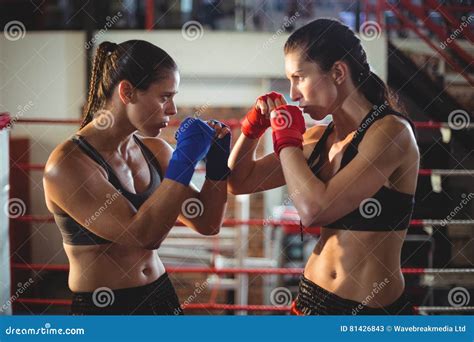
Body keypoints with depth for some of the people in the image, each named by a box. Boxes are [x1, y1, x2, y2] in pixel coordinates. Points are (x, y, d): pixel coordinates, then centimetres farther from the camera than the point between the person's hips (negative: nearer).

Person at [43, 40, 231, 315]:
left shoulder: (154, 151, 2)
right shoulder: (69, 164, -18)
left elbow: (207, 224, 9)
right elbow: (143, 235, -25)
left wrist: (217, 165, -5)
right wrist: (184, 161, -22)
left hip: (161, 299, 7)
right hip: (101, 306, -7)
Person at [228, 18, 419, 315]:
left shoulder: (391, 131, -16)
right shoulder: (318, 138, 4)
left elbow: (314, 210, -26)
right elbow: (240, 182, 15)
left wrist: (286, 138, -12)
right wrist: (255, 126, 0)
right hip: (314, 294, 6)